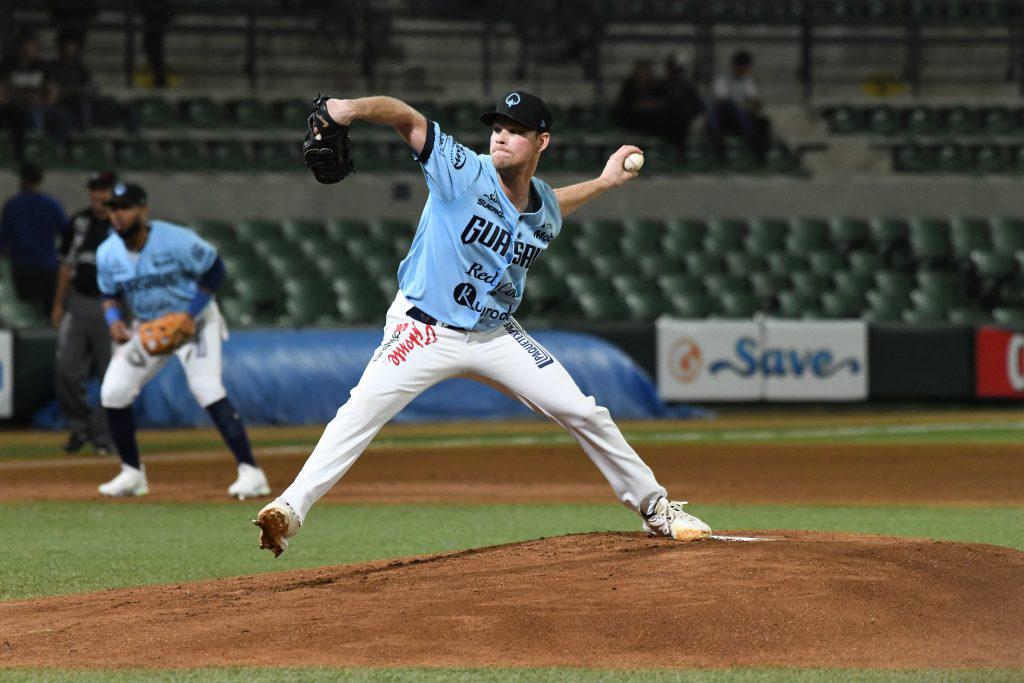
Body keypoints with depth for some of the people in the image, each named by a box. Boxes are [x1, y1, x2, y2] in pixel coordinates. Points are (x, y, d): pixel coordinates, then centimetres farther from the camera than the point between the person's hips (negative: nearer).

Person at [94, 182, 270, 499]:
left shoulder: (176, 240, -24)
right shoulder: (108, 253, -8)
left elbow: (214, 270, -15)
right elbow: (110, 294, 8)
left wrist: (190, 313, -23)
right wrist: (113, 319, -15)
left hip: (195, 321, -6)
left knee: (207, 389, -23)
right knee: (113, 392, -4)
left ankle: (250, 472, -23)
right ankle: (132, 474, 13)